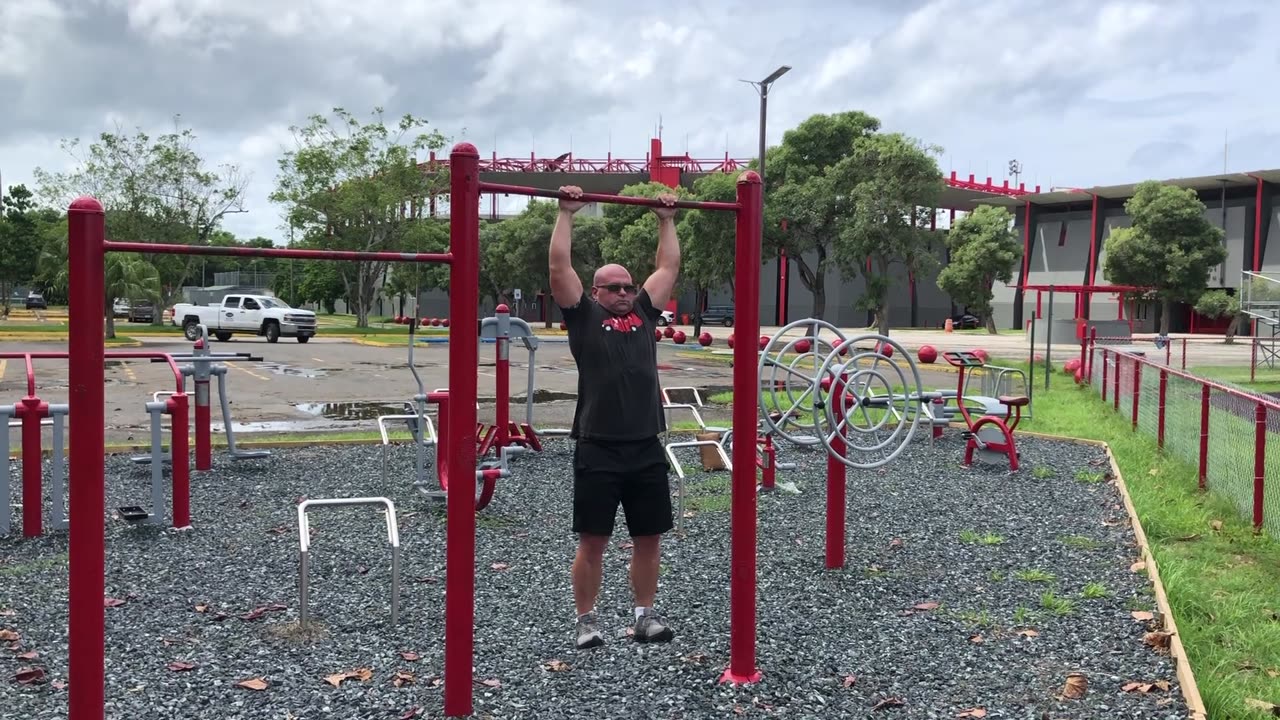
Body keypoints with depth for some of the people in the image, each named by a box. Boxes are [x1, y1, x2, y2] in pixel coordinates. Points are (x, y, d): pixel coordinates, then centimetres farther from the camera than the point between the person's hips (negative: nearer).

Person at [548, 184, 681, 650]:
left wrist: (666, 221, 24)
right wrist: (567, 213, 2)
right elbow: (559, 265, -1)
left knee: (648, 538, 10)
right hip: (598, 449, -4)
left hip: (646, 448, 4)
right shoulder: (584, 315, 4)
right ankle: (587, 621, 15)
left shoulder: (644, 313, 15)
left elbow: (669, 267, 22)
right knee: (593, 540, 3)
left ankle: (645, 616, 23)